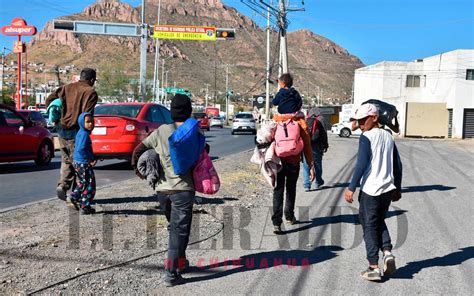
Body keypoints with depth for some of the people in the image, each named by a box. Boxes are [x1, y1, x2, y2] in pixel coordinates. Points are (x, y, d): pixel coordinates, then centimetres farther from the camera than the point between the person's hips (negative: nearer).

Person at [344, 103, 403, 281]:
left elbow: (362, 164, -17)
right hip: (388, 189, 7)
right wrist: (398, 188, 21)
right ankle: (387, 252, 2)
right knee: (380, 222, 23)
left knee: (369, 226, 3)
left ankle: (374, 267, 3)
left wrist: (351, 188, -14)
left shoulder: (366, 137, -9)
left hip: (370, 189, -6)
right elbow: (397, 165, 14)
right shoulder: (388, 136, 12)